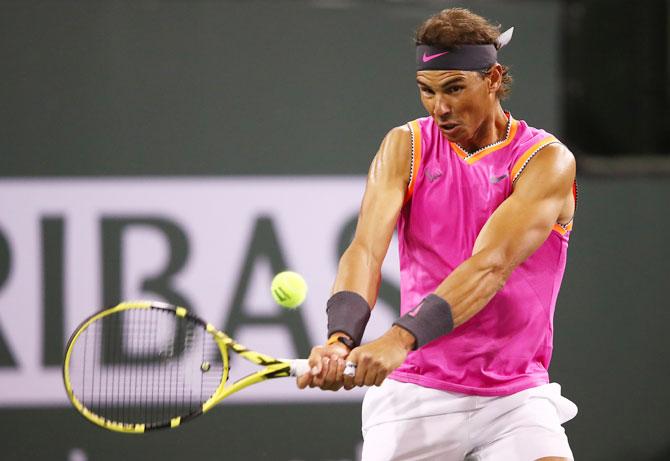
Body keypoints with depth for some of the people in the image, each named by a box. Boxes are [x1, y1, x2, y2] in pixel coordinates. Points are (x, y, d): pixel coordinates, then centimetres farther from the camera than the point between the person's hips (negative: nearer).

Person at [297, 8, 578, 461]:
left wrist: (402, 338, -36)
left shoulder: (548, 160, -7)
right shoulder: (405, 148, 2)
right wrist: (341, 339, -34)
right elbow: (366, 249, -13)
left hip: (515, 398, -1)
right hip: (415, 395, 2)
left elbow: (490, 266, -22)